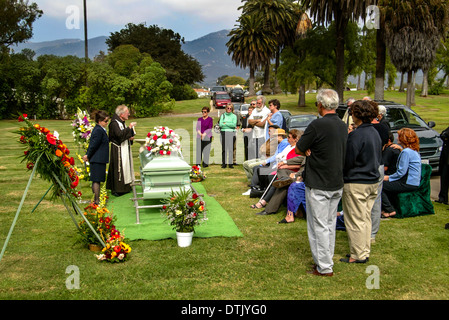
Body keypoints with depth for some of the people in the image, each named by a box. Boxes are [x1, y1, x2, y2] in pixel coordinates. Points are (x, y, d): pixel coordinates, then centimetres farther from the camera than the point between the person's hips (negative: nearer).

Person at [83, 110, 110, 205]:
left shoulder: (100, 129, 15)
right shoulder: (98, 131, -17)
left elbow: (92, 144, 18)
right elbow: (94, 145, -17)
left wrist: (87, 155, 15)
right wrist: (88, 156, -7)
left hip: (99, 159, 10)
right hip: (98, 160, -10)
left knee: (96, 180, 14)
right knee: (97, 180, -5)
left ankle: (95, 200, 21)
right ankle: (97, 201, 0)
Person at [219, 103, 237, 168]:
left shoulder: (234, 116, 9)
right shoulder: (223, 115, 13)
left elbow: (234, 124, -6)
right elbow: (220, 124, 0)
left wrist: (225, 123, -7)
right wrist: (229, 125, -9)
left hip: (231, 133, -1)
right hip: (224, 133, 1)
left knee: (231, 149, -5)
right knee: (224, 149, -2)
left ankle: (230, 163, -1)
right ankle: (224, 163, 2)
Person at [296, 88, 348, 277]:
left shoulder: (318, 125, -19)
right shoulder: (343, 126, 5)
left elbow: (299, 149, -10)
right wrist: (314, 153, 1)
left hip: (318, 185, -8)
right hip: (337, 184, 8)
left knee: (319, 226, 1)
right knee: (330, 224, 17)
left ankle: (324, 267, 7)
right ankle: (327, 260, 29)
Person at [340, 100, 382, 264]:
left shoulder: (356, 135, -19)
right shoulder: (375, 133, 7)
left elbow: (347, 162, -16)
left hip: (356, 184, -9)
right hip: (373, 182, 9)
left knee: (355, 220, 2)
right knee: (366, 218, 16)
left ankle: (358, 255, 10)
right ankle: (365, 252, 25)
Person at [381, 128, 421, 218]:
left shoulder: (406, 152, -18)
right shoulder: (414, 151, 13)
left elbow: (401, 172, -19)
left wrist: (389, 178, -8)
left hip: (408, 184, -11)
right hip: (415, 183, 11)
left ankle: (390, 210, -4)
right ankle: (385, 208, 16)